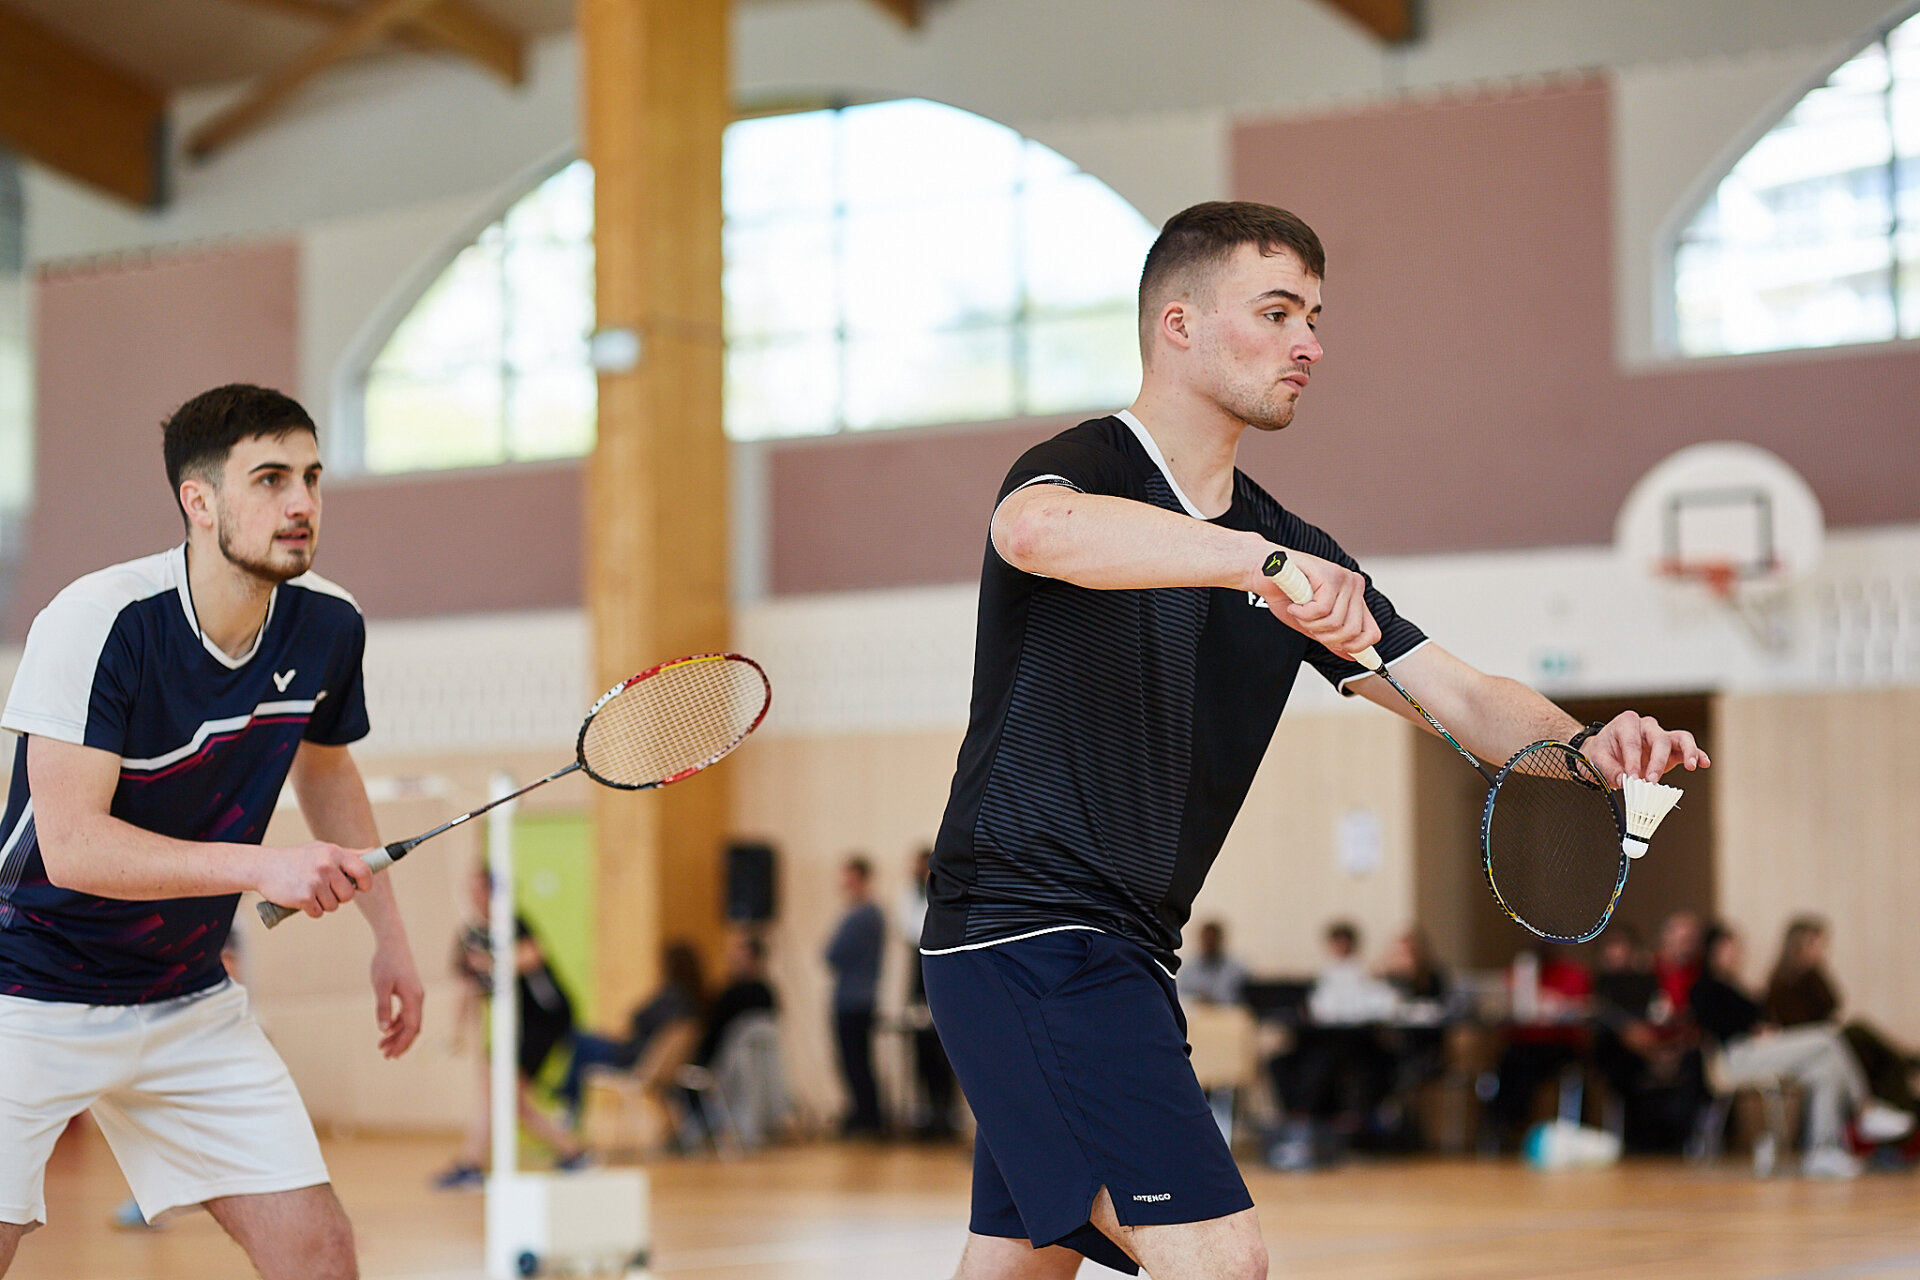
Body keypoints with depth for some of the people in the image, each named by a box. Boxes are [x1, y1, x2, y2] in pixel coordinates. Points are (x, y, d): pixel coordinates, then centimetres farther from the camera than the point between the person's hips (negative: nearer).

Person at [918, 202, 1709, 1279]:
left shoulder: (1297, 559, 13)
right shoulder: (1086, 469, -10)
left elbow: (1464, 699, 6)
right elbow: (1036, 528, -36)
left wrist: (1586, 745, -15)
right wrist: (1259, 562, -46)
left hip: (1123, 954, 9)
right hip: (1027, 927, -9)